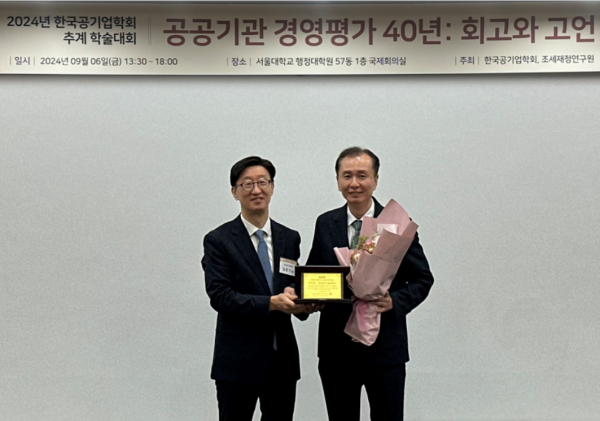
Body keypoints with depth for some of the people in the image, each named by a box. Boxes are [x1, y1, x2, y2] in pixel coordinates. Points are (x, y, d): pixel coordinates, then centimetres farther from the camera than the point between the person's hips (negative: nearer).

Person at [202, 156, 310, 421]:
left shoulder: (290, 238, 9)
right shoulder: (218, 240, -5)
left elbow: (297, 286, 10)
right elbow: (219, 296, -15)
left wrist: (302, 302, -14)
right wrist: (272, 303, -25)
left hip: (283, 358, 4)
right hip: (238, 360, -4)